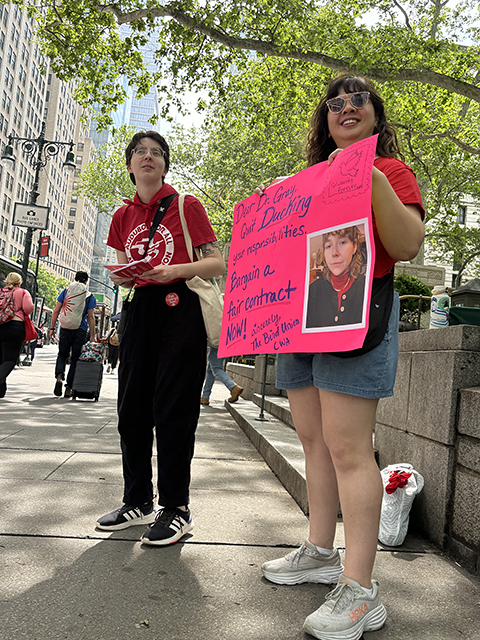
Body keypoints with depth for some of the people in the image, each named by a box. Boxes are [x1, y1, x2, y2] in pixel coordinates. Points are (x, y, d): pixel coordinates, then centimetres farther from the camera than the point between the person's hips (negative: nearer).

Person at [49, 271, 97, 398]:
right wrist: (92, 335, 2)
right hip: (81, 331, -1)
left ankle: (59, 376, -14)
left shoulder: (65, 291, 6)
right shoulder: (90, 296, 2)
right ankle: (69, 388, 5)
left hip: (65, 329, 1)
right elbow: (91, 317, 0)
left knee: (62, 355, 14)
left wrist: (52, 328, 9)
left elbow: (56, 311, 4)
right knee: (75, 359, 6)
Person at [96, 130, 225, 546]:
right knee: (132, 407, 6)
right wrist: (121, 277, -3)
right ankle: (138, 502, 21)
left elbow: (218, 264, -3)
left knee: (173, 409, -5)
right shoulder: (124, 216, 15)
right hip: (141, 308, 5)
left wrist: (177, 270, -18)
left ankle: (177, 509, 8)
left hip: (181, 309, -5)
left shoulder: (186, 206, 1)